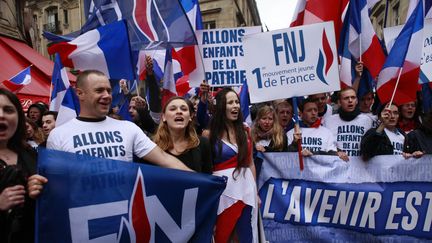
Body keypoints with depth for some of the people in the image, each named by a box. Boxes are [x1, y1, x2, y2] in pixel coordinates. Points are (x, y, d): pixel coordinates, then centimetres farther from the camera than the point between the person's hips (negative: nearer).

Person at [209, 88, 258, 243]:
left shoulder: (245, 130, 7)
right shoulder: (211, 133, -5)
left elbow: (250, 163, 12)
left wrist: (255, 191, 13)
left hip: (246, 187, 4)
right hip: (223, 188, -3)